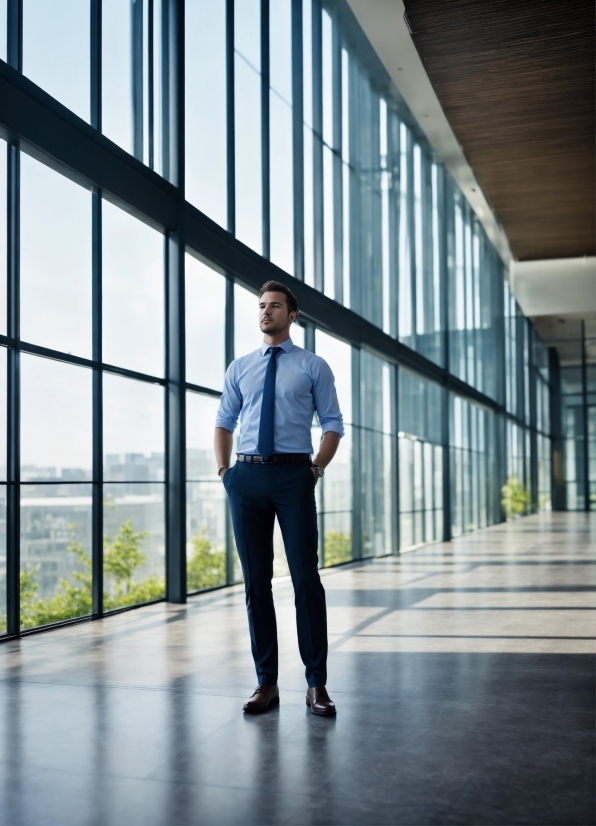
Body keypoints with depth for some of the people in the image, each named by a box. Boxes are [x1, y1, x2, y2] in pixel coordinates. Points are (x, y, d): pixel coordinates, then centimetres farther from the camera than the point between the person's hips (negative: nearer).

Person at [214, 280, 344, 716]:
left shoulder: (313, 366, 6)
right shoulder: (240, 368, 15)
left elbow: (334, 425, 5)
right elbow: (224, 423, 18)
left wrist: (317, 468, -6)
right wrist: (225, 470, 6)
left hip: (293, 475, -3)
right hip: (247, 477, 3)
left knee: (306, 577, -3)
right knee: (256, 581, 5)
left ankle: (317, 684, 7)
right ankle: (266, 682, 15)